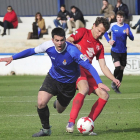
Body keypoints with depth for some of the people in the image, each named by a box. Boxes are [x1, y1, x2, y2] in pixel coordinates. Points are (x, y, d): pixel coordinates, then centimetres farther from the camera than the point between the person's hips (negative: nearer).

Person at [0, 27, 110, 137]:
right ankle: (46, 129, 5)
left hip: (69, 83, -2)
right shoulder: (48, 46, -22)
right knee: (41, 103, -20)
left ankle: (59, 103, 56)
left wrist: (99, 83, -42)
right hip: (53, 78, 2)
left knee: (60, 110, 16)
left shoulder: (73, 51, -34)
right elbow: (32, 51, -4)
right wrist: (12, 58, -2)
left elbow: (89, 66, -31)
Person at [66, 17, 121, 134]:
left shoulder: (99, 46, 22)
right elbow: (68, 40, -4)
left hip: (88, 71, 7)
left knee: (104, 95, -3)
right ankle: (71, 123, -37)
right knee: (84, 88, -34)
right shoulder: (83, 32, 7)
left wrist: (114, 79, 2)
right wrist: (73, 45, -27)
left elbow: (103, 66, 17)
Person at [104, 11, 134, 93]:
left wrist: (128, 34, -27)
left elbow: (132, 38, -6)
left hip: (123, 51, 3)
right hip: (115, 51, -2)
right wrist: (109, 41, -4)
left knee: (121, 69, 8)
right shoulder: (113, 26, -4)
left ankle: (116, 87, 22)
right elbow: (106, 33, 12)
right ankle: (114, 82, 2)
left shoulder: (127, 26, -1)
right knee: (118, 67, -21)